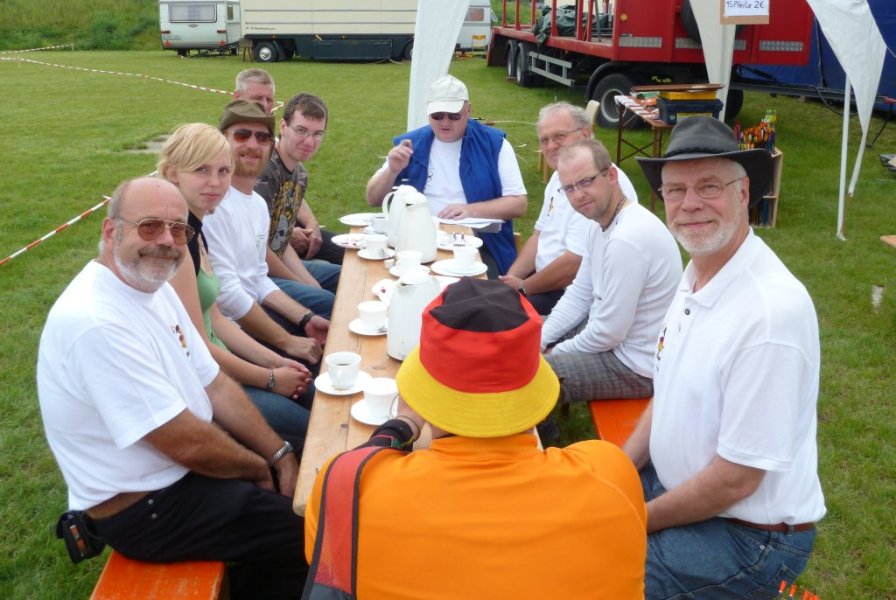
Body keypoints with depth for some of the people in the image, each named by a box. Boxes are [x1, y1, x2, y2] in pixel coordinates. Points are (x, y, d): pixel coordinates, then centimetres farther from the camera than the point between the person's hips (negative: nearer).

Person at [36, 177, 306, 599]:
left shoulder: (153, 287, 1)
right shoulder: (95, 322, -29)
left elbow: (214, 385, 5)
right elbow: (186, 443, -26)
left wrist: (279, 455, -2)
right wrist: (258, 468, -9)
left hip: (183, 466, 9)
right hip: (143, 506, -9)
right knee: (310, 531, -7)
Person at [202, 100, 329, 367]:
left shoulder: (258, 204, 11)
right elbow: (226, 291, -23)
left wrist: (306, 319, 2)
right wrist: (287, 341, -18)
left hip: (254, 310, 10)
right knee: (312, 365, -20)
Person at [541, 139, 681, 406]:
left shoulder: (627, 239, -30)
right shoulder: (603, 225, 3)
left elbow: (610, 333, -26)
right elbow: (580, 295, 12)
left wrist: (555, 353, -10)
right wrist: (539, 340, 1)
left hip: (635, 364, -10)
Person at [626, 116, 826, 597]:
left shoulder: (772, 311, -28)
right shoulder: (695, 275, -1)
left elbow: (736, 479, -24)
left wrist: (638, 521, -12)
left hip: (747, 536, -8)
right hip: (675, 482, 8)